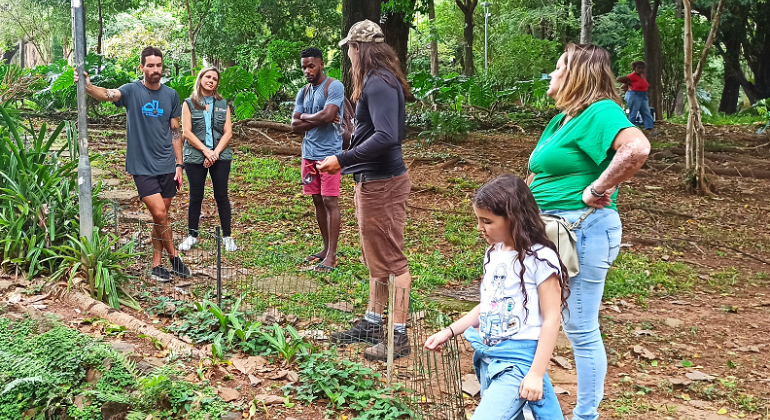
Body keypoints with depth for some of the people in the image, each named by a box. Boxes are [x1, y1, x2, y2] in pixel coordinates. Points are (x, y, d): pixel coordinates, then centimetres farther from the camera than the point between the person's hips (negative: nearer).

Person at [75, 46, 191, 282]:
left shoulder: (171, 95, 6)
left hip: (167, 166, 4)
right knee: (159, 214, -11)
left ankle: (156, 265, 20)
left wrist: (179, 165, 6)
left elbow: (175, 132, 10)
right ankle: (173, 256, 9)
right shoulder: (132, 91, -5)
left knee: (161, 217, 9)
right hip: (142, 166, -4)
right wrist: (87, 86, -47)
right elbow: (107, 95, -26)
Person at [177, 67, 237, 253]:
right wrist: (206, 151, -13)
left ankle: (227, 236, 9)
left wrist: (216, 153, -11)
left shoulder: (223, 104, 9)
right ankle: (192, 235, 16)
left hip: (220, 156, 1)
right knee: (196, 197, 5)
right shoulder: (189, 104, 3)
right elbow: (187, 132, -4)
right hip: (195, 157, -1)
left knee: (221, 196, 2)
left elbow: (228, 132, 3)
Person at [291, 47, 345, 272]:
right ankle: (326, 248, 20)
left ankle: (331, 255, -5)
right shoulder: (303, 92, 13)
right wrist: (318, 120, -9)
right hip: (309, 153, 7)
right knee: (317, 200, 11)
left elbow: (327, 115, -21)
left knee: (330, 201, -6)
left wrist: (305, 116, -3)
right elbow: (295, 125, 6)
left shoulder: (334, 87, -8)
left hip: (329, 153, -7)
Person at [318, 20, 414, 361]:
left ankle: (399, 337, 3)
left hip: (382, 183, -11)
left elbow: (386, 137, -28)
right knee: (375, 259, 17)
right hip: (371, 181, 11)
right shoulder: (380, 80, 12)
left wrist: (343, 160, -25)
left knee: (390, 260, -4)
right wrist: (349, 161, 18)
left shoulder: (378, 83, -18)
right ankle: (372, 324, 29)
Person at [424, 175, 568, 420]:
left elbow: (551, 319, -14)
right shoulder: (494, 254, 8)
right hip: (490, 356, 8)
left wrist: (536, 373, -16)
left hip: (519, 359, -8)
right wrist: (449, 331, 13)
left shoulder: (539, 259, -14)